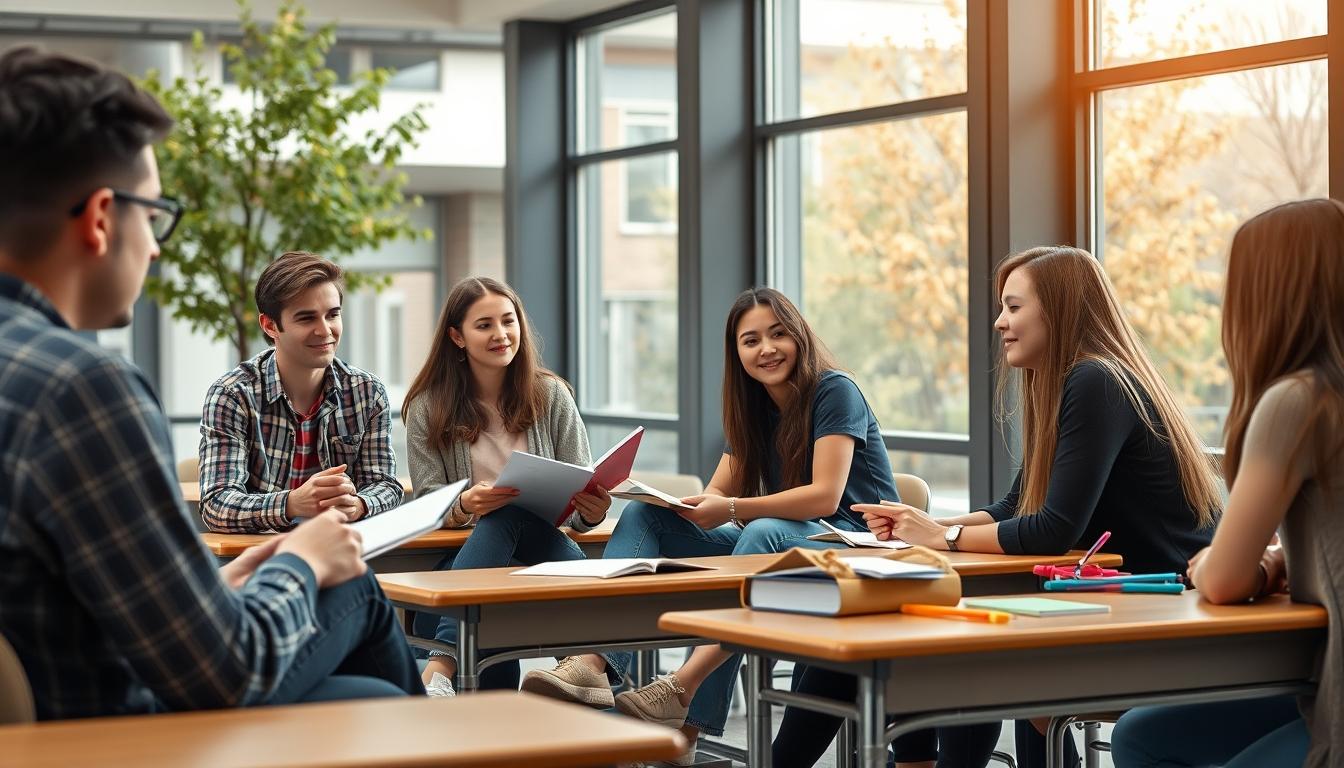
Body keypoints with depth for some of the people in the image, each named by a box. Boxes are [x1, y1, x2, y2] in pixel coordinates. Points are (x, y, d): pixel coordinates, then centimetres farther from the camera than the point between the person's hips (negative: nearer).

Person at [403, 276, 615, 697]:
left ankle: (441, 665, -48)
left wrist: (590, 511, -20)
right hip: (460, 550, -1)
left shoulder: (550, 395, 7)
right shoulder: (428, 406, 6)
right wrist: (465, 504, -23)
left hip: (545, 544, 1)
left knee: (508, 514, -34)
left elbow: (581, 493, 5)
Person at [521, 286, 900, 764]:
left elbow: (824, 495, -19)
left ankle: (684, 689, -52)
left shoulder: (834, 393, -9)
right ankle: (595, 661, -31)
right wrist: (680, 505, -15)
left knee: (764, 533, -40)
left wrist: (733, 510, -28)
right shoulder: (753, 408, 13)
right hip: (775, 545, 7)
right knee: (646, 514, -9)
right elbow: (717, 494, 8)